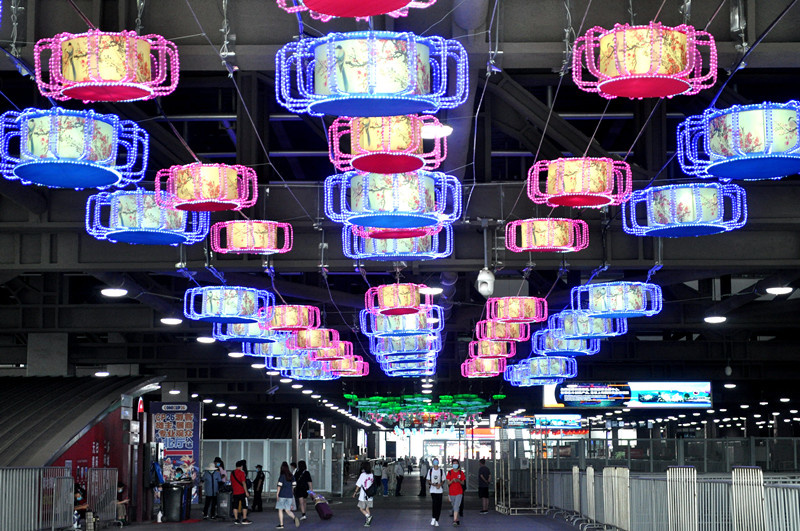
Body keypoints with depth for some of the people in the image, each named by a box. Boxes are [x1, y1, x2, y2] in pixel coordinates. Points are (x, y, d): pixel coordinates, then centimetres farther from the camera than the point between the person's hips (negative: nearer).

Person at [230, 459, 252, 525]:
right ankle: (244, 519, -3)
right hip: (242, 492, -6)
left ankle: (236, 519, 6)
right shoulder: (241, 472, -10)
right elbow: (243, 483, -13)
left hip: (235, 492, 6)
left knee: (235, 506, 7)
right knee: (244, 506, 0)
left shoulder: (232, 473, 10)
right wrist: (246, 492, -9)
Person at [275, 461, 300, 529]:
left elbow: (279, 486, -10)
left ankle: (281, 524, 9)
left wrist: (277, 495, -5)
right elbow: (293, 485, 9)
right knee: (287, 511, 7)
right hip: (289, 495, 5)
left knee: (280, 510, 8)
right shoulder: (292, 476, 7)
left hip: (282, 495, -5)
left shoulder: (282, 476, -8)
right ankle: (295, 517, -20)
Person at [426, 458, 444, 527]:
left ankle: (437, 520, 8)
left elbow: (443, 480, 9)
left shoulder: (441, 471, 6)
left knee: (439, 505, 1)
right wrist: (432, 483, -13)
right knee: (434, 503, -18)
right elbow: (428, 479, 7)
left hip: (439, 490, 1)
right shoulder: (430, 470, 5)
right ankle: (433, 518, -8)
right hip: (432, 490, -1)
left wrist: (440, 484, -12)